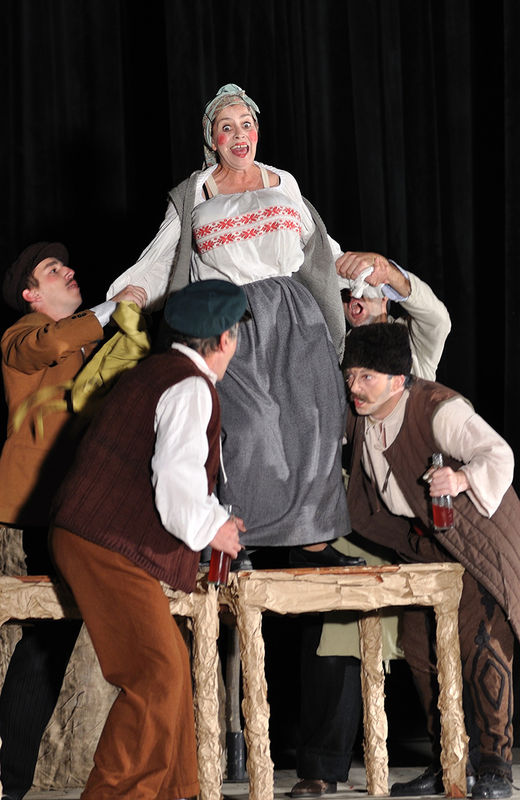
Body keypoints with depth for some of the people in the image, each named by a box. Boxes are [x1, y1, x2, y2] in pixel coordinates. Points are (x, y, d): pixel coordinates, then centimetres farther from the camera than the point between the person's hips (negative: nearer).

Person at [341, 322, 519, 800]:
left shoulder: (438, 409, -26)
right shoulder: (358, 418, -4)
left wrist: (461, 479, -55)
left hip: (477, 537, -8)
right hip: (421, 541, 8)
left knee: (478, 640, -16)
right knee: (419, 645, 4)